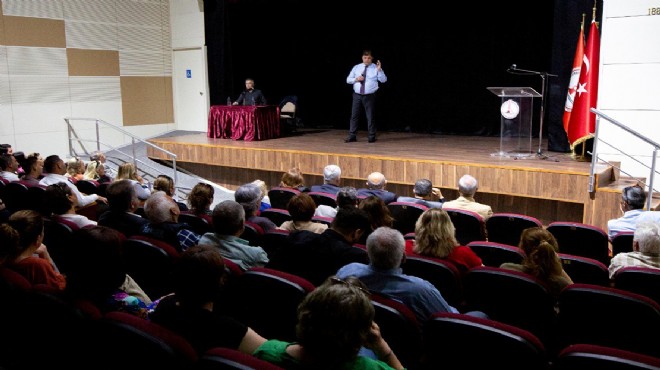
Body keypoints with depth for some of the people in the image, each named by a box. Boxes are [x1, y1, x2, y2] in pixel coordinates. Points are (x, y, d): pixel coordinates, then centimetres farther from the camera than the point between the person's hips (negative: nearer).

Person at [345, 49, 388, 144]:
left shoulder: (375, 68, 0)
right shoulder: (356, 67, 10)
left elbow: (383, 80, -10)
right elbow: (348, 80, 11)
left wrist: (379, 70, -24)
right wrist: (356, 79, -8)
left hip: (369, 96, -3)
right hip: (357, 95, 3)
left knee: (370, 116, 1)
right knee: (354, 116, 4)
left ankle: (372, 137, 11)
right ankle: (352, 136, 10)